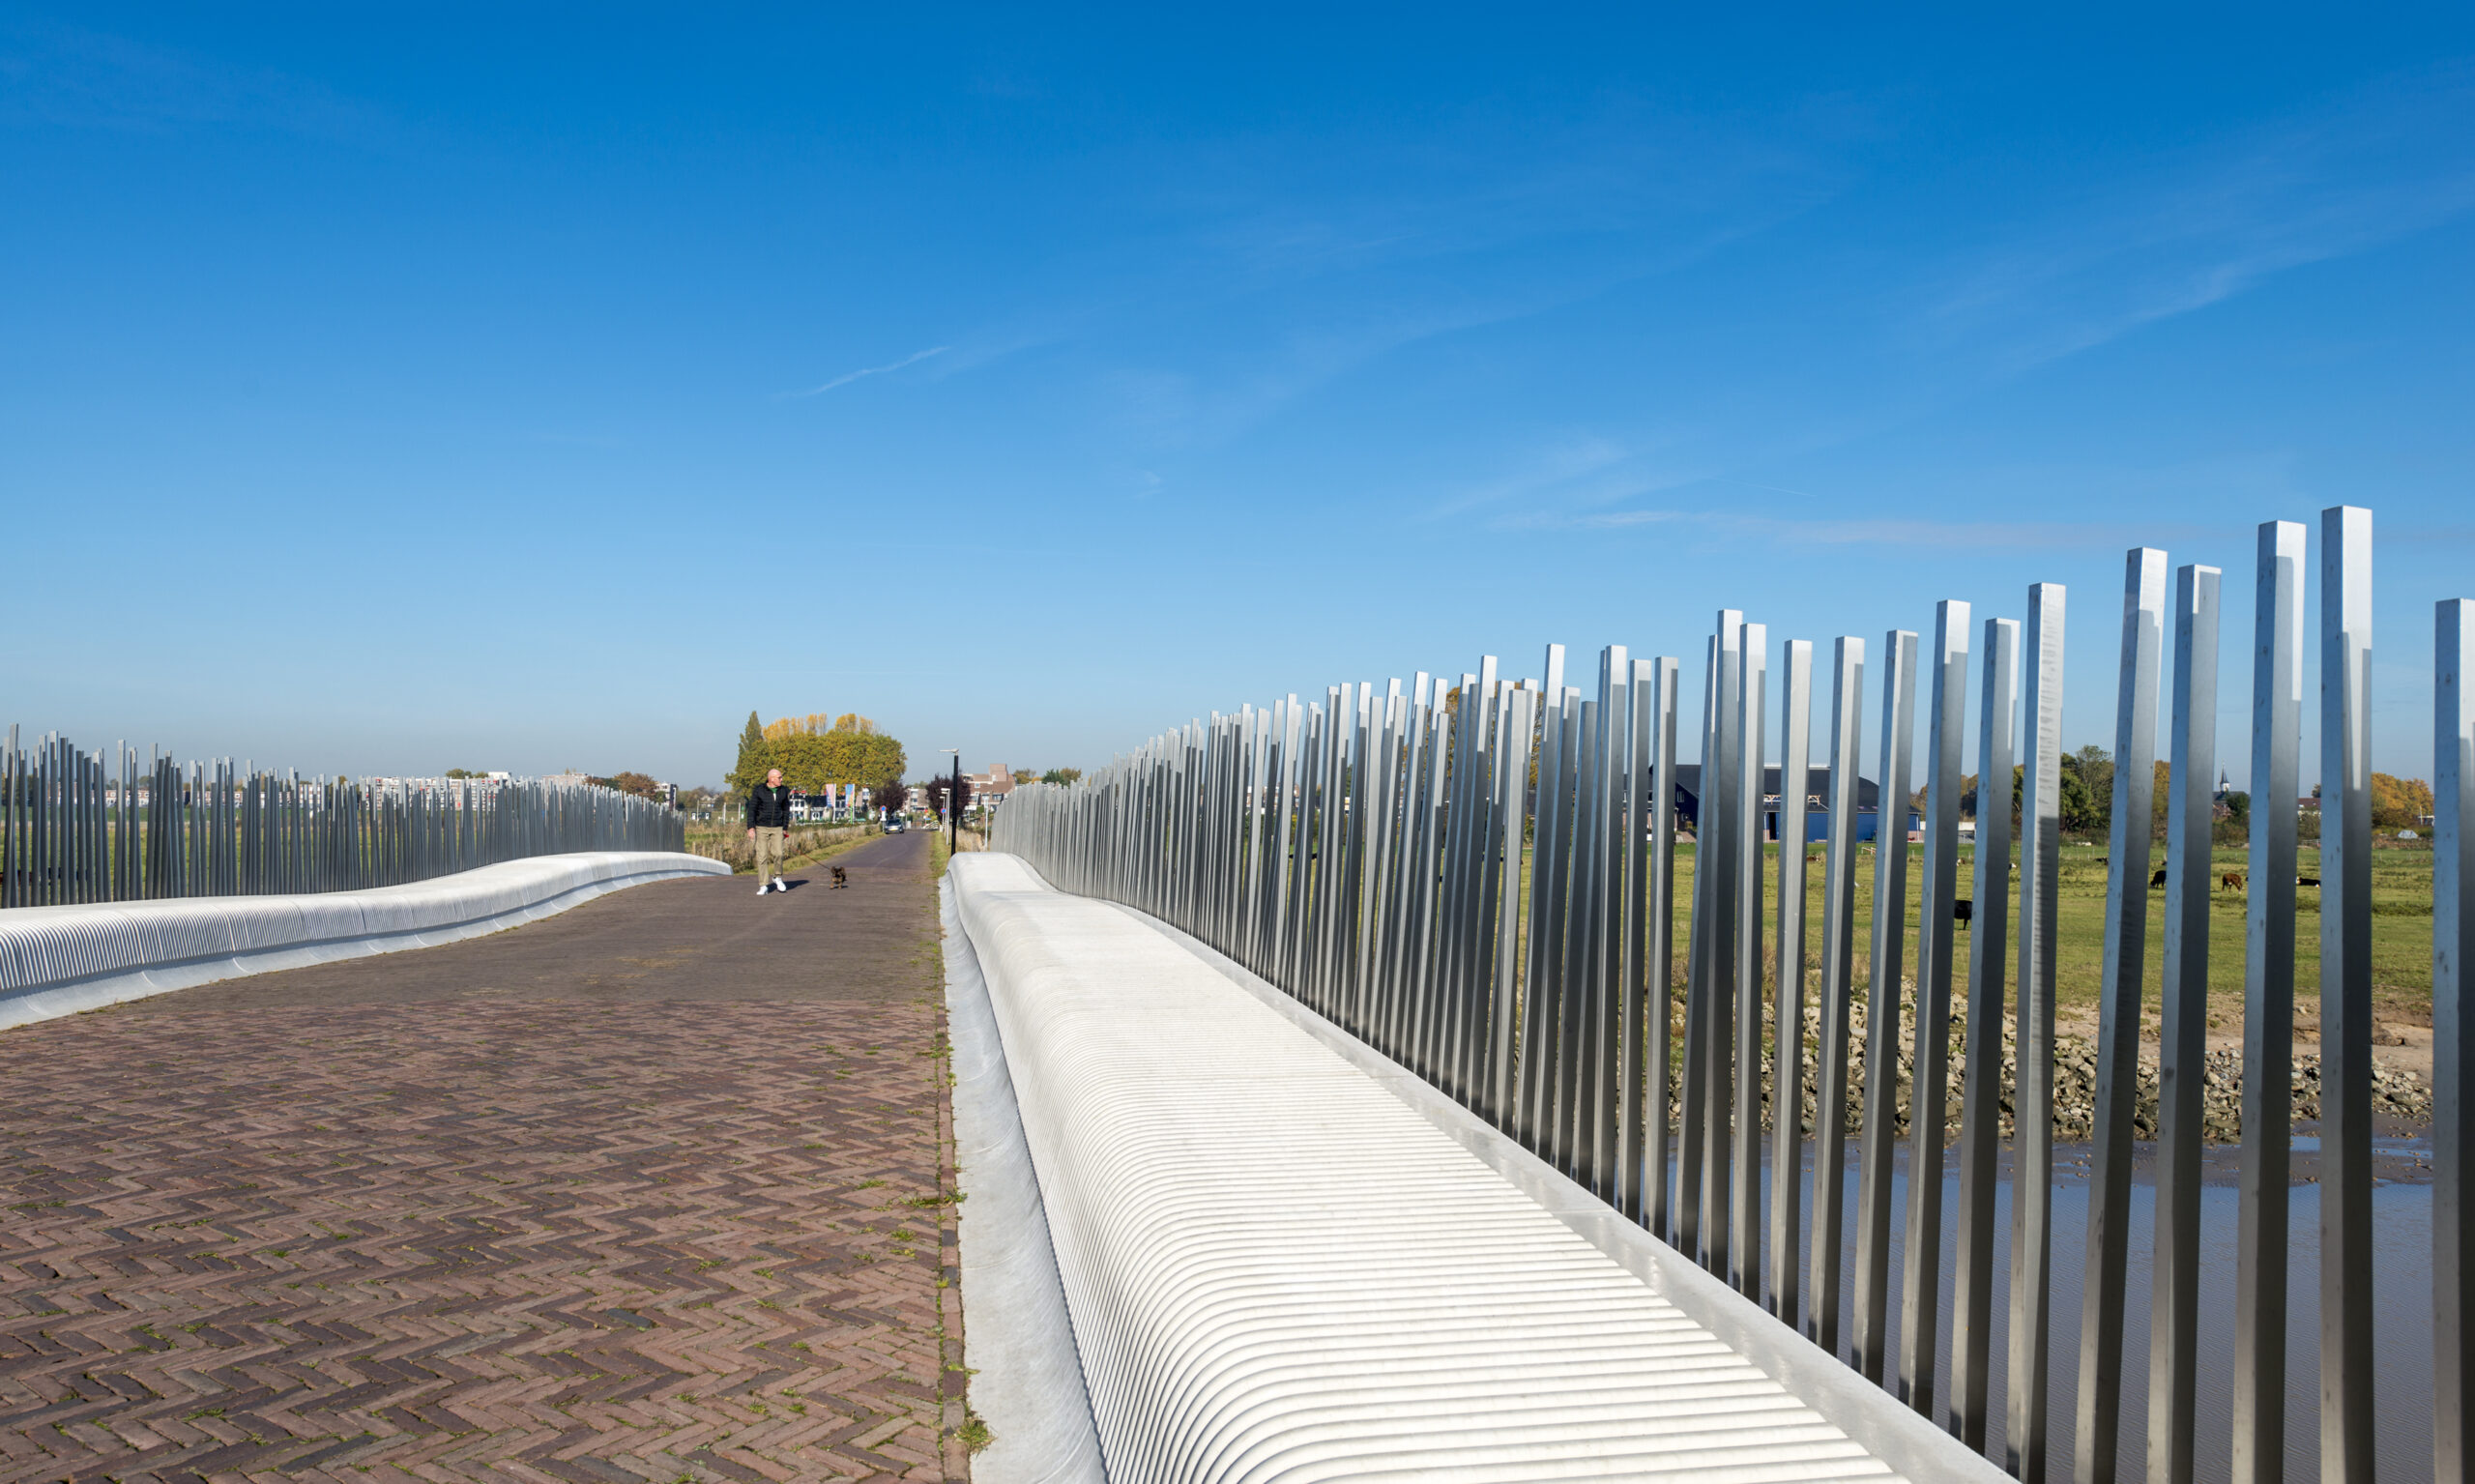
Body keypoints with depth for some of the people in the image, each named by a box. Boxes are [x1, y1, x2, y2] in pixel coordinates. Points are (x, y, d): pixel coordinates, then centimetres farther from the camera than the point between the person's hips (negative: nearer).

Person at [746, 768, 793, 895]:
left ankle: (777, 877, 9)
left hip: (777, 828, 2)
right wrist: (751, 828, -12)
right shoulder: (758, 791, -7)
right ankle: (763, 886, 2)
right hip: (761, 828, -2)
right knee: (762, 857, -4)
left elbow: (786, 810, 11)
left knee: (777, 853, -16)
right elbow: (751, 809, -5)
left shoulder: (783, 791, 3)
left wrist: (785, 828, 9)